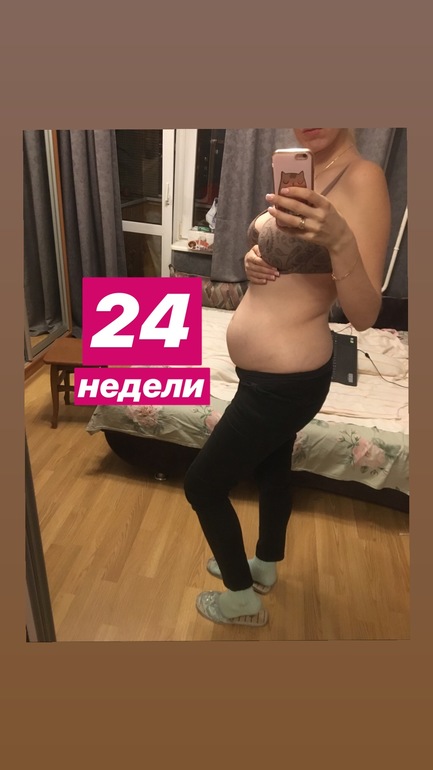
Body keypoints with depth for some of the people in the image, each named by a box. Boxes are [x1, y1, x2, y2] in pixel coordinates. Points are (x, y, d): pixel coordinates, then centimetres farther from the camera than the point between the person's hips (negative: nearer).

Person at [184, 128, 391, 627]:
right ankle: (265, 566, 52)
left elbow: (363, 315, -24)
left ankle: (244, 600, 31)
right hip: (275, 374, 9)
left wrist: (340, 239, -41)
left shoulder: (363, 178, -19)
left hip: (284, 381, -9)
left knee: (203, 484, 6)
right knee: (271, 469, 25)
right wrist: (254, 261, -4)